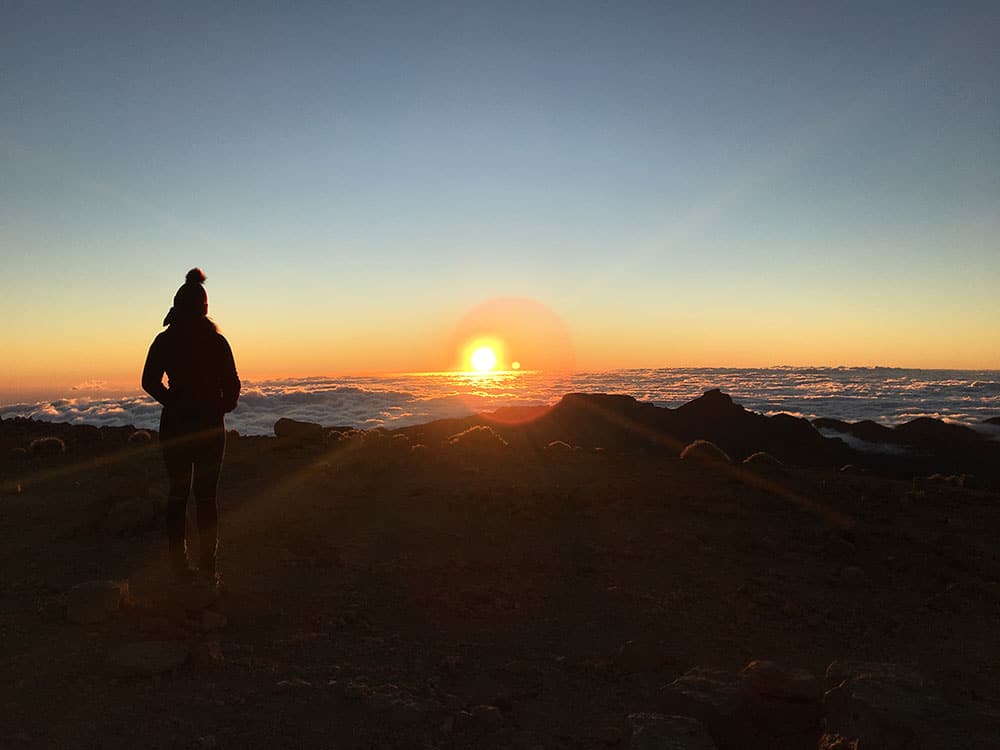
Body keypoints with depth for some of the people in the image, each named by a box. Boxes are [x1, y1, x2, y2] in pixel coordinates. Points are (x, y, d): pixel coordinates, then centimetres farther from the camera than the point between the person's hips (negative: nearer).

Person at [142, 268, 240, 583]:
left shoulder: (165, 341, -3)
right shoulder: (217, 341, -4)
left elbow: (149, 382, -2)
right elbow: (232, 386, -5)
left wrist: (174, 401, 12)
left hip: (175, 424, 1)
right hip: (210, 425, 0)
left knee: (178, 493, 10)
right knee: (206, 495, 6)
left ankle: (179, 563, 13)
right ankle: (209, 566, 6)